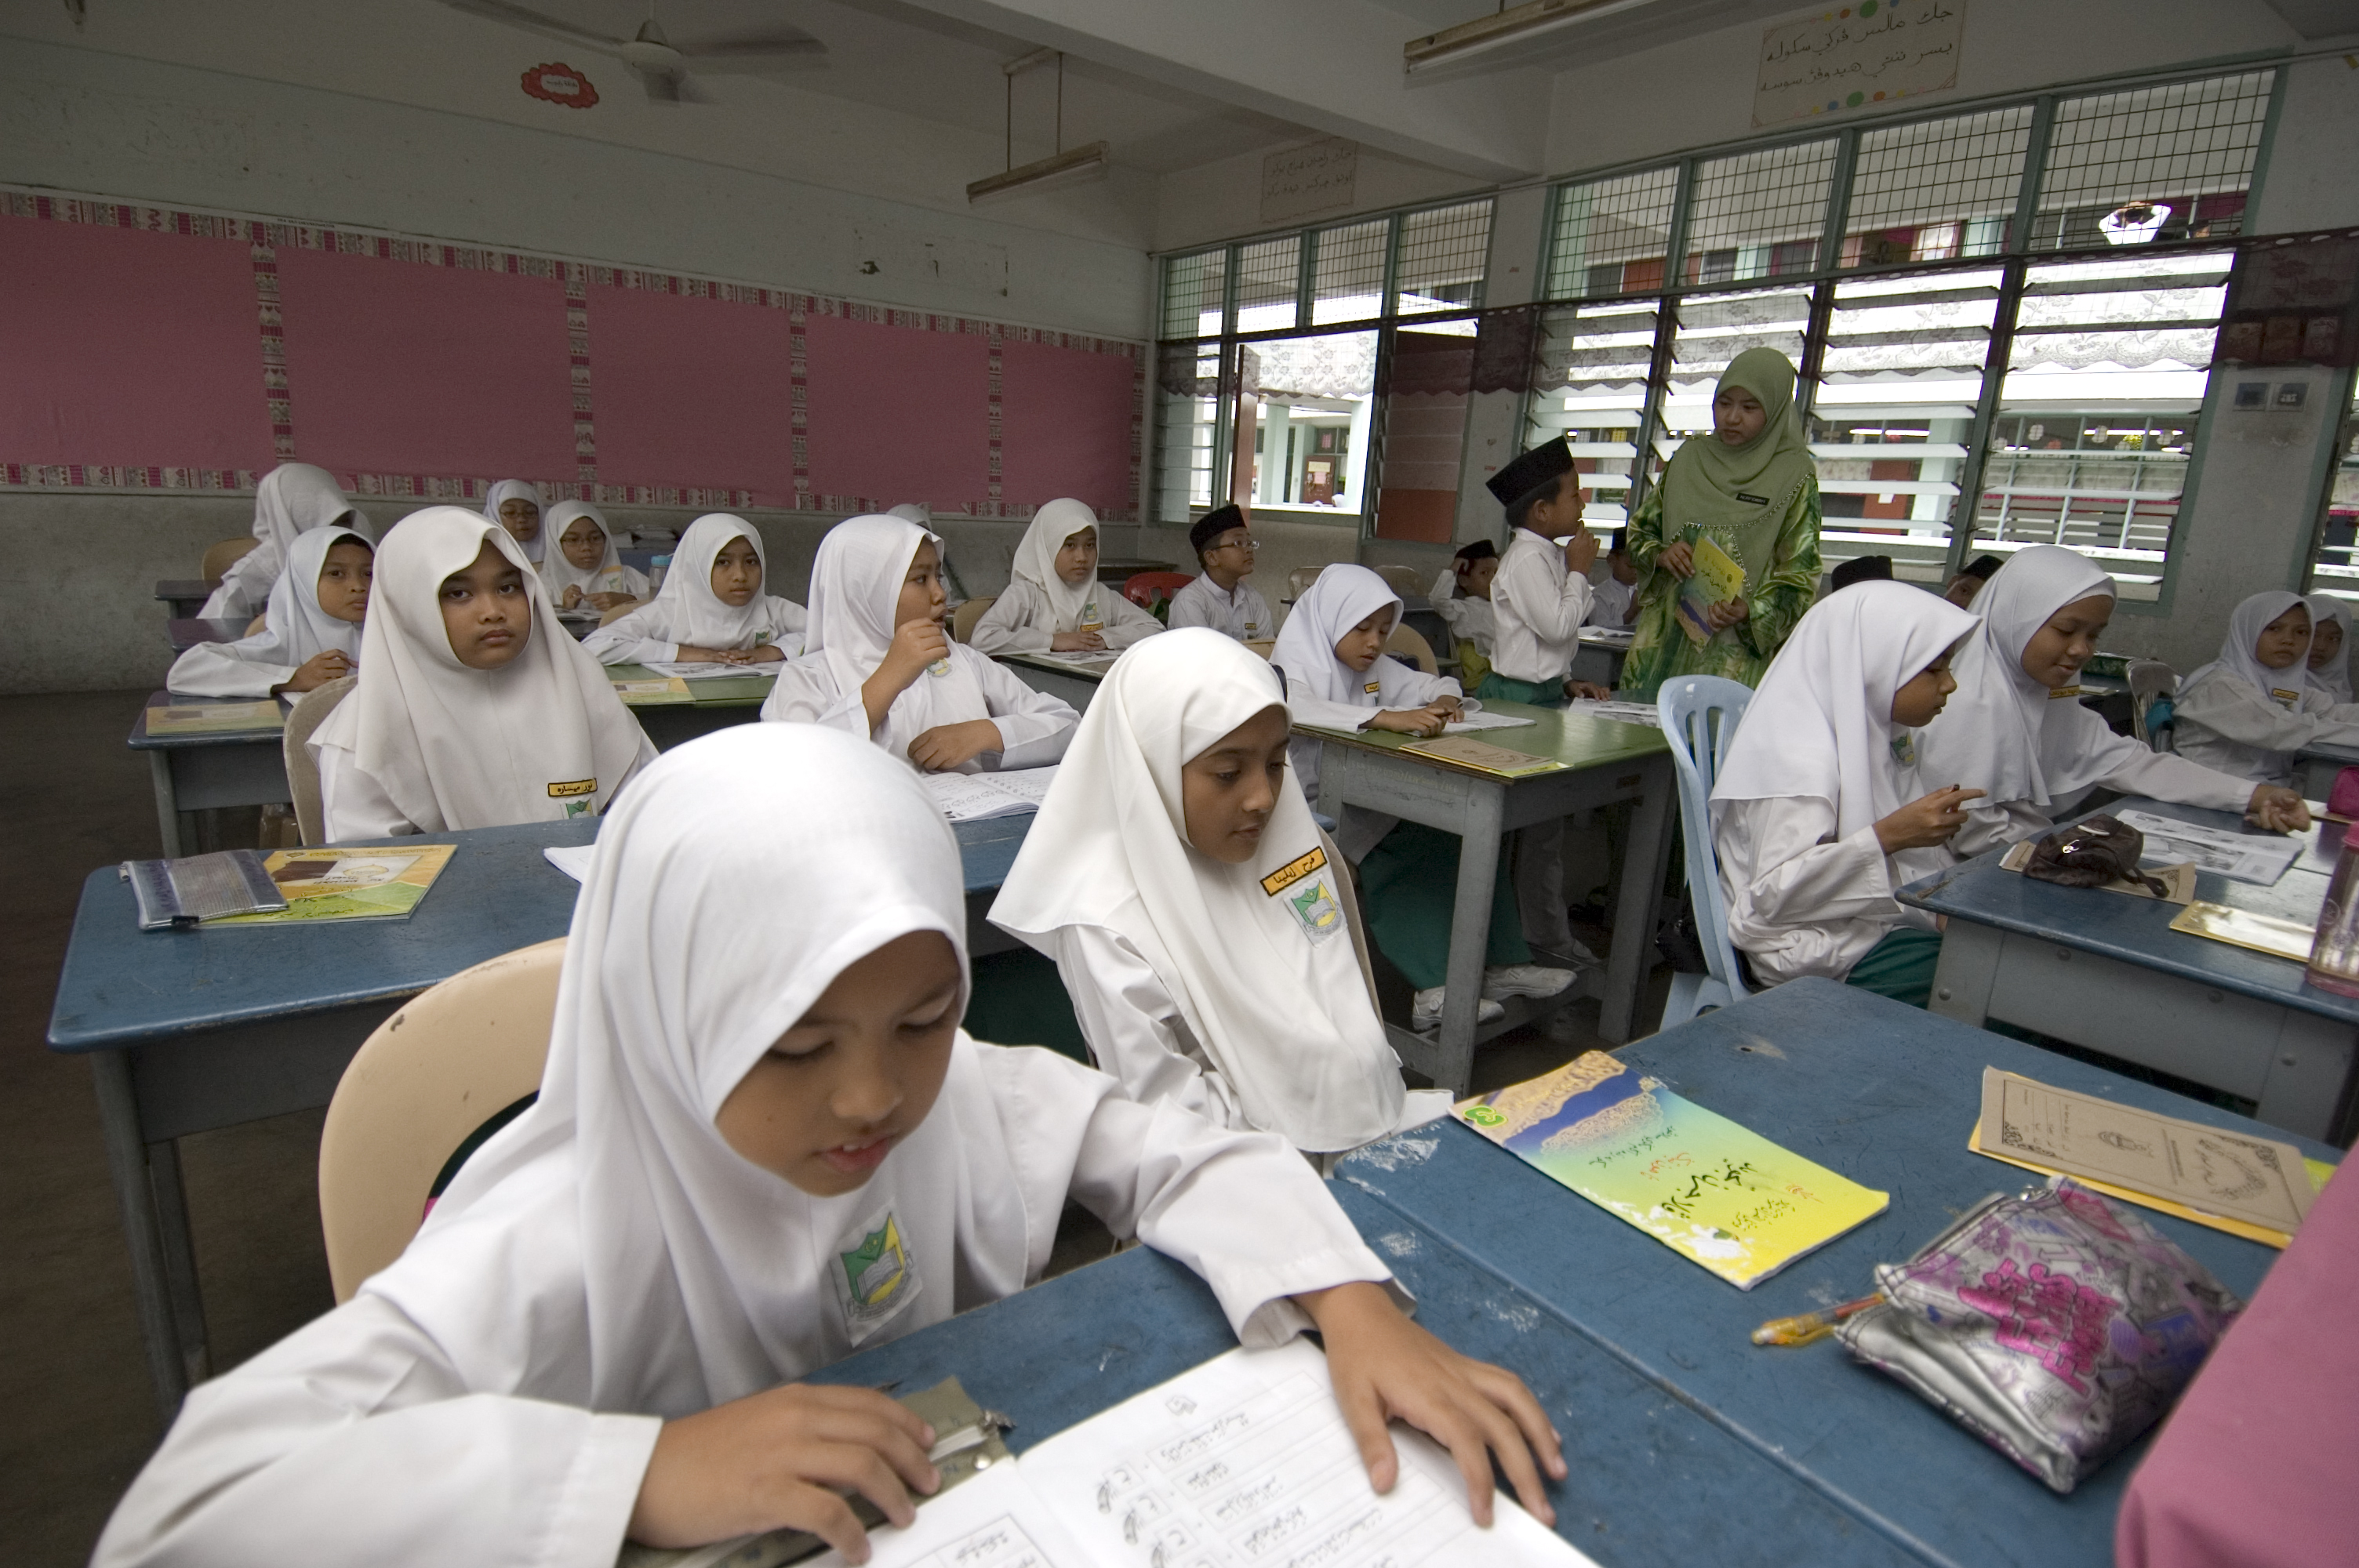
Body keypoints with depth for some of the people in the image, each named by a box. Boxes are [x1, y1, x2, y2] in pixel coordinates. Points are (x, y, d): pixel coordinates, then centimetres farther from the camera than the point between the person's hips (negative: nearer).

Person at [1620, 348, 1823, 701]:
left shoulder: (1796, 475, -1)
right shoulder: (1689, 457, 11)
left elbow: (1799, 573, -2)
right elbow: (1640, 530, 16)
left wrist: (1750, 611, -20)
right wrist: (1660, 554, -6)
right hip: (1664, 639, 4)